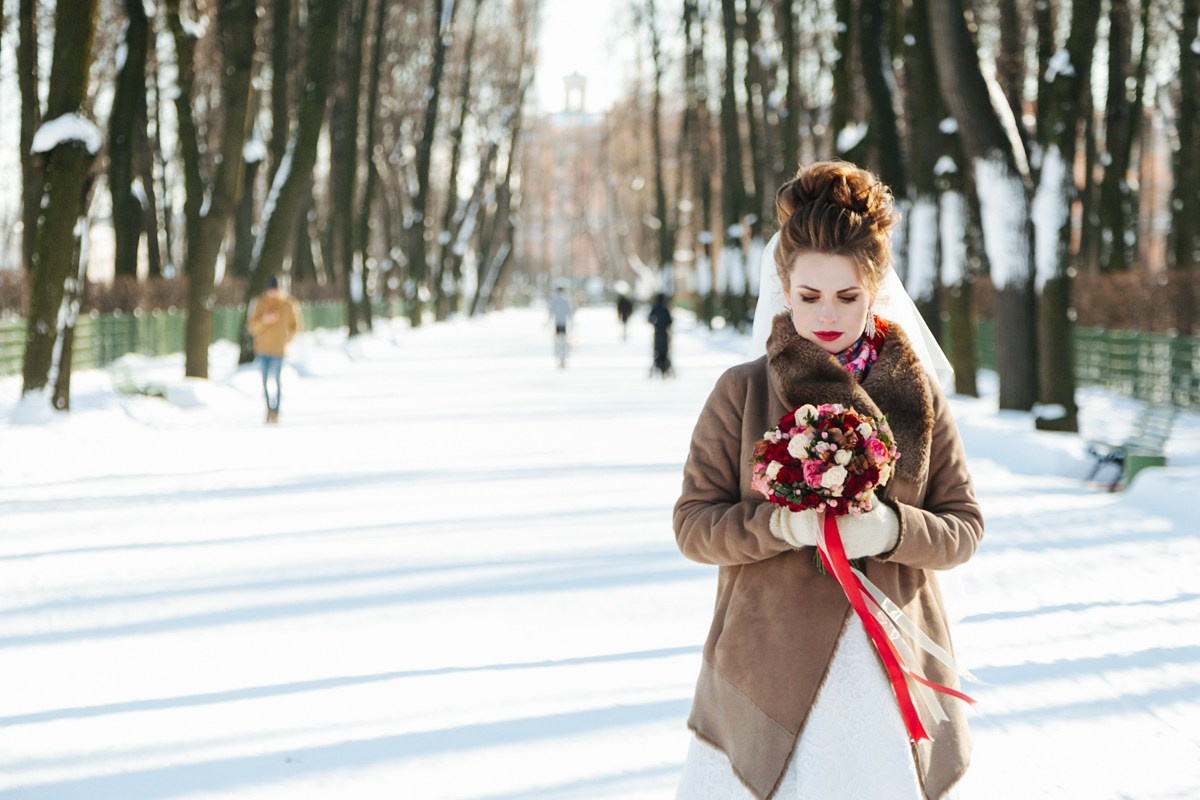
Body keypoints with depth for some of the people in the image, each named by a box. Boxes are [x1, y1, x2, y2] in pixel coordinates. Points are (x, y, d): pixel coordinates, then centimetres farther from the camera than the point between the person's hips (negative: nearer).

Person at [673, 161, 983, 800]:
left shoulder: (918, 394, 5)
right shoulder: (741, 393, 1)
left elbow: (964, 526, 4)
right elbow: (693, 524, -2)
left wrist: (892, 529, -16)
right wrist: (781, 525, -20)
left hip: (890, 670, 2)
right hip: (771, 669, -1)